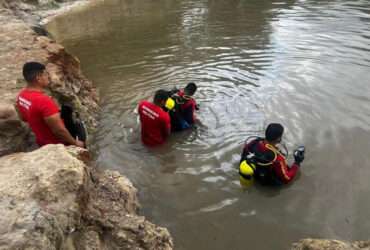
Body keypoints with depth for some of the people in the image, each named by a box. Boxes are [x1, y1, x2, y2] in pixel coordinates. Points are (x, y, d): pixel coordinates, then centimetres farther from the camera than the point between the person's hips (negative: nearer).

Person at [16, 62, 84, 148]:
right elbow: (59, 130, -30)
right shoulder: (44, 101, -35)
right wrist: (75, 142, -16)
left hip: (42, 142, 8)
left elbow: (24, 118, 12)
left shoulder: (21, 95, -7)